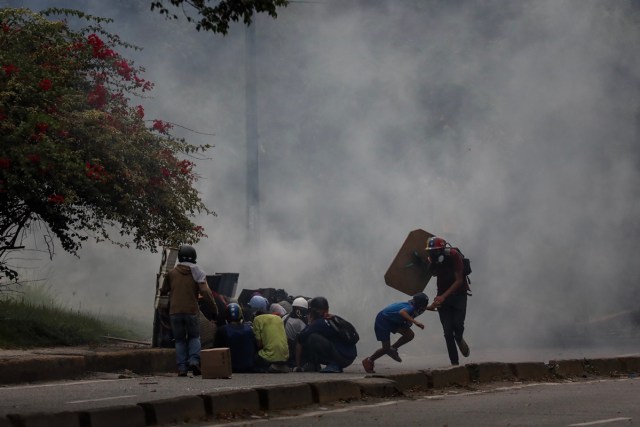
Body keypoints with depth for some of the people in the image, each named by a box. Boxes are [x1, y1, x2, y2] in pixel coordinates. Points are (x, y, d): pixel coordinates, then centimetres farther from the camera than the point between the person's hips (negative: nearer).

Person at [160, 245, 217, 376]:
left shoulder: (172, 273, 5)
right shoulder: (197, 273, 0)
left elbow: (163, 291, 14)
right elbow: (205, 292, -9)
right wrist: (214, 308, -2)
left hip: (175, 311, 1)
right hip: (191, 311, -1)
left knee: (179, 340, 10)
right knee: (194, 337, 16)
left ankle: (182, 367, -1)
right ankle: (194, 360, -7)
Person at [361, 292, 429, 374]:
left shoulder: (412, 306, -5)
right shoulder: (411, 308, -31)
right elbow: (402, 312, -56)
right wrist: (415, 321, -59)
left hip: (393, 320, 8)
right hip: (383, 320, -8)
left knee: (410, 335, -9)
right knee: (386, 348, -6)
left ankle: (392, 349, 12)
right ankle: (368, 361, 17)